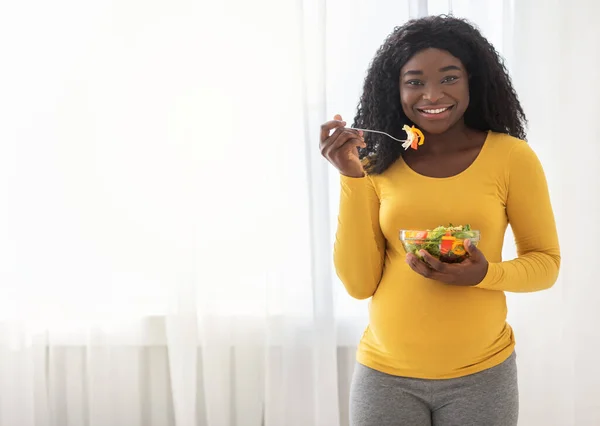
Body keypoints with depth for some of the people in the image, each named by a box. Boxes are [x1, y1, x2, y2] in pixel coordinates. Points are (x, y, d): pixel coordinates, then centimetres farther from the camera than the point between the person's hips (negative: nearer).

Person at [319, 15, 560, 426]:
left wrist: (485, 273, -19)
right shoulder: (377, 162, -5)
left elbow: (546, 262, 0)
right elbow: (359, 283, -7)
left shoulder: (511, 156, -8)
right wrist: (351, 176, -14)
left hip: (480, 374, -1)